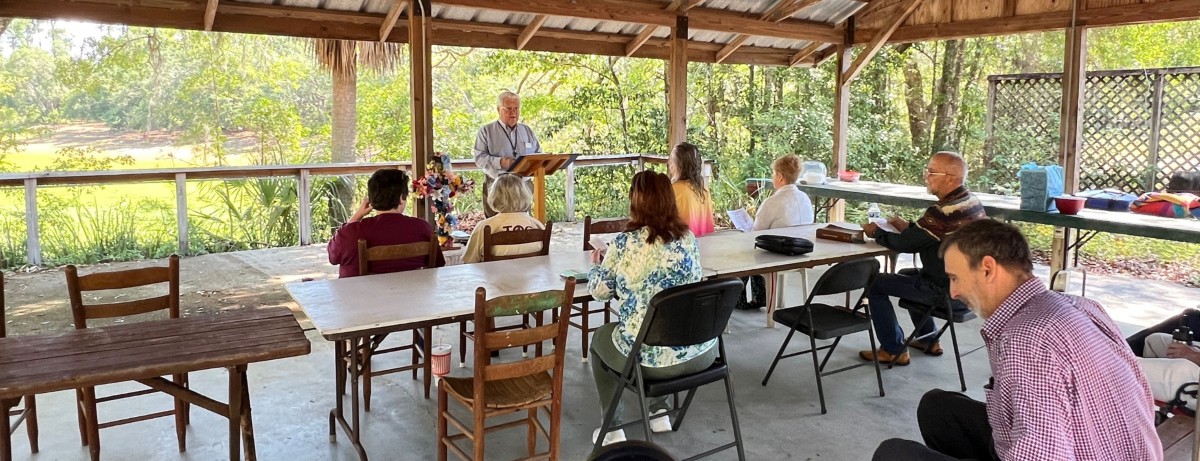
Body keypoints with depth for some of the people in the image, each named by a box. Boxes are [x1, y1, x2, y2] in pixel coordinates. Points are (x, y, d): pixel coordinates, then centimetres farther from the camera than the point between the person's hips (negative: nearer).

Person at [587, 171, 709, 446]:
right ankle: (660, 412, 41)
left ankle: (612, 429, 30)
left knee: (600, 338, 28)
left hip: (650, 358, -4)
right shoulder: (689, 238, 1)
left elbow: (599, 291, 1)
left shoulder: (623, 244, -11)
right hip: (701, 353, 4)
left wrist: (597, 265, 24)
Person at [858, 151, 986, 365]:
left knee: (875, 284, -1)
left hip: (948, 291, -10)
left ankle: (893, 350, 9)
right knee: (907, 275, 32)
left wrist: (876, 232, -1)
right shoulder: (972, 202, 2)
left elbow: (903, 244, -18)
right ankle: (928, 340, 37)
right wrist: (909, 226, 6)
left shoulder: (943, 212, -28)